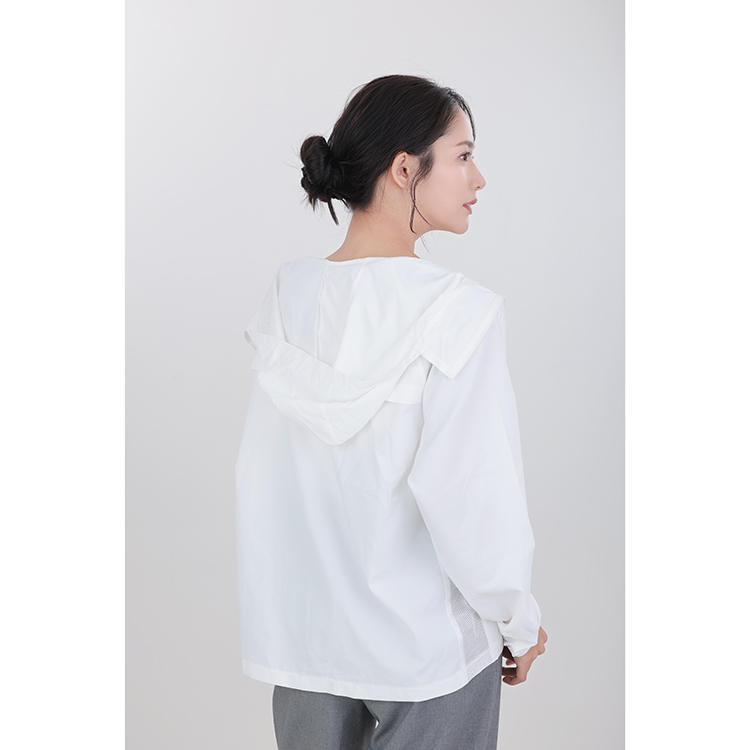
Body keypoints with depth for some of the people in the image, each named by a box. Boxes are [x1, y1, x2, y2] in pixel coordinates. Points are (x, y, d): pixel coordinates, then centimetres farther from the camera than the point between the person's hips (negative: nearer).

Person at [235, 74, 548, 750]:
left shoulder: (287, 296, -4)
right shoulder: (457, 311, -20)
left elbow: (260, 476, 2)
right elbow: (473, 497, -21)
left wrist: (276, 612, 16)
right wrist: (520, 625, -3)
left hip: (304, 637, 5)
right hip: (429, 644, -5)